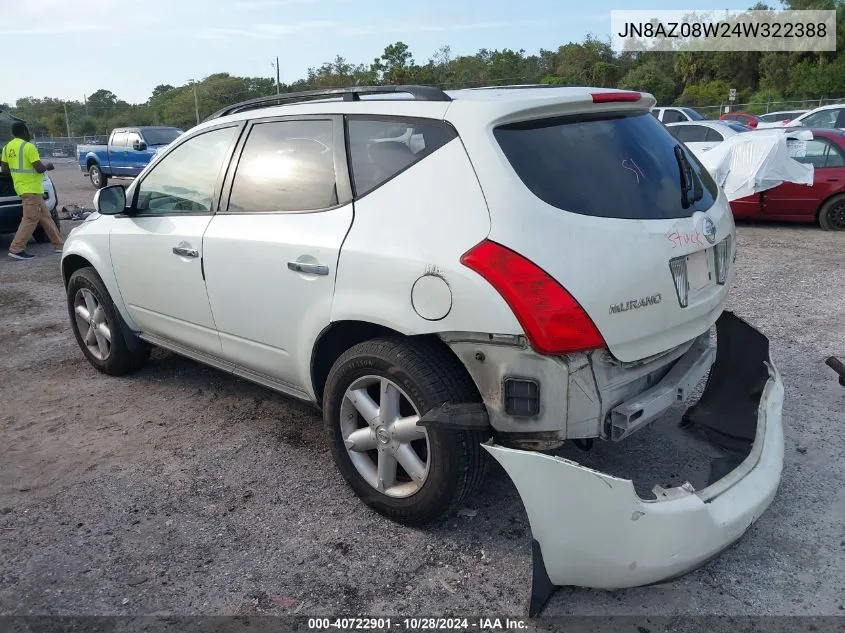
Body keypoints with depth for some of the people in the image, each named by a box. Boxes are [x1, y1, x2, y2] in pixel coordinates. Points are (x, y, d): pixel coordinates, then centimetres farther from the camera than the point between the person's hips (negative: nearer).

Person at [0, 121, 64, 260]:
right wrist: (47, 165, 1)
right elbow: (40, 168, -19)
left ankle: (59, 244, 17)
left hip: (21, 186, 9)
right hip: (31, 189, -9)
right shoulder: (28, 146, -14)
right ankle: (16, 249, -8)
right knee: (30, 220, -7)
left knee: (45, 217, 13)